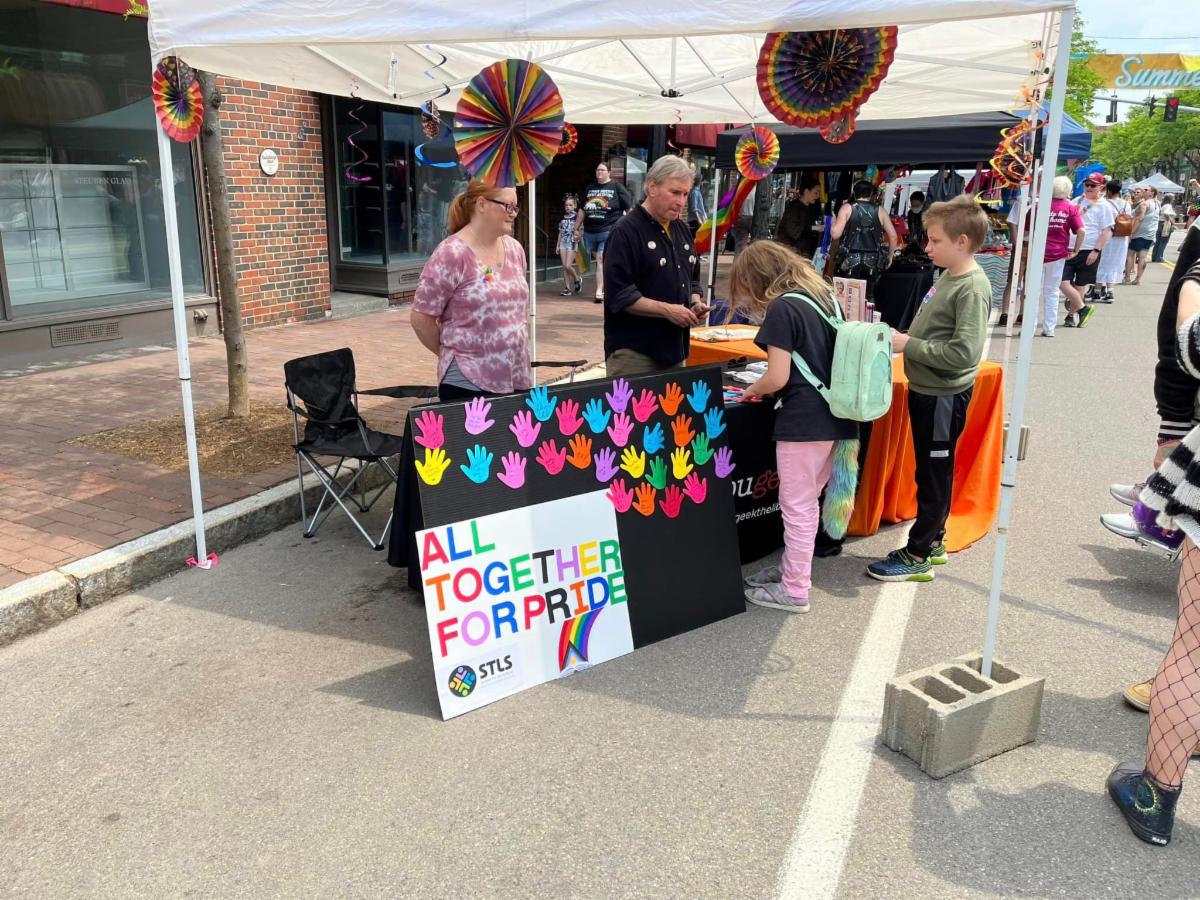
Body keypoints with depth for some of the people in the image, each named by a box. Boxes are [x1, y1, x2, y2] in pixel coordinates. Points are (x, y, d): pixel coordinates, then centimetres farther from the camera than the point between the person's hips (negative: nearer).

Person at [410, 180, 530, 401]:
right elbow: (421, 319, -10)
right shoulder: (452, 254, -13)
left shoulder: (515, 249, 9)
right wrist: (450, 352, 2)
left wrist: (518, 353, 16)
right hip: (469, 383, -6)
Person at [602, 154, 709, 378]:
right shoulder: (626, 232, -11)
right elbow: (619, 295, -18)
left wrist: (695, 303, 3)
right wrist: (667, 310, -21)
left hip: (674, 350, 8)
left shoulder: (683, 230, 14)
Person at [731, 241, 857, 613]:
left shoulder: (782, 308, -13)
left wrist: (753, 390, 2)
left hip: (804, 421, -8)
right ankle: (793, 568, 32)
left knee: (797, 506, 3)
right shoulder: (823, 296, 12)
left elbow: (778, 377, -19)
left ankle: (795, 590, 12)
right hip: (835, 416, 8)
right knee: (807, 501, 19)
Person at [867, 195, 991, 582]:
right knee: (931, 473, 19)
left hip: (944, 396, -9)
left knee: (934, 477, 2)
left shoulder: (973, 288, -20)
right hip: (926, 390, 9)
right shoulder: (948, 277, 8)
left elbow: (964, 352, -28)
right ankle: (933, 542, 32)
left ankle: (917, 557, 12)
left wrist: (909, 345, -21)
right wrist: (904, 338, 4)